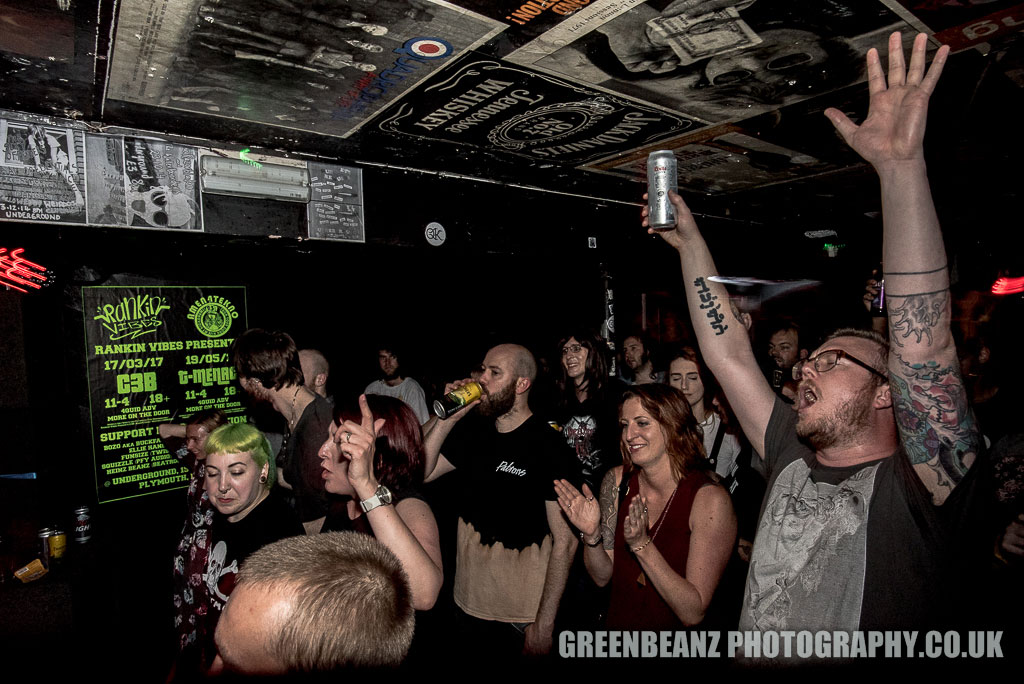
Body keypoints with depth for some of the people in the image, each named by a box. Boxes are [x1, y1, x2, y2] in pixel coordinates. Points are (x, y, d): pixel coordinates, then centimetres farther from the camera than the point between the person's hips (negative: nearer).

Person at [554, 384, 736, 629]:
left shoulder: (710, 499, -16)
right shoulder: (617, 480, -4)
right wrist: (591, 535, -16)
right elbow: (602, 576, 0)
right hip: (617, 624, 3)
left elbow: (693, 613, -16)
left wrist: (641, 544, -25)